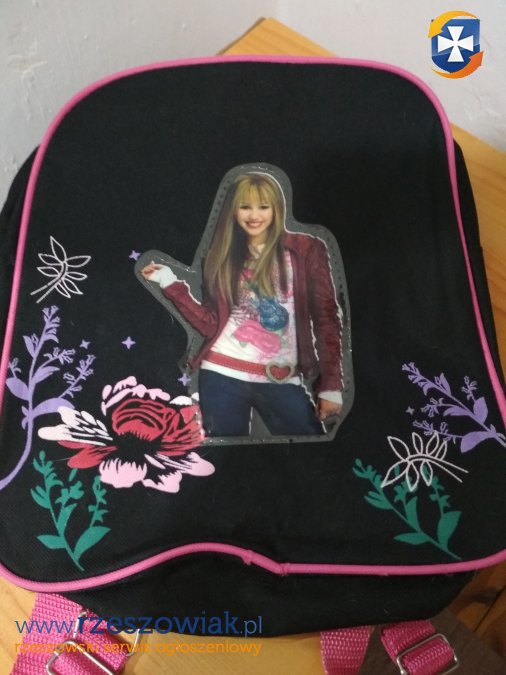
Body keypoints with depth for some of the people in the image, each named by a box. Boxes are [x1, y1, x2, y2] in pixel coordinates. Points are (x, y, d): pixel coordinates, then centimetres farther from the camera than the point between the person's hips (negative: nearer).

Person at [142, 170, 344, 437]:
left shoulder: (306, 249, 0)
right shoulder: (222, 256, 9)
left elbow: (326, 317, -2)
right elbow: (211, 324, 3)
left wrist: (331, 385, -7)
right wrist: (170, 282, -1)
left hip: (282, 380, -2)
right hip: (222, 376, 2)